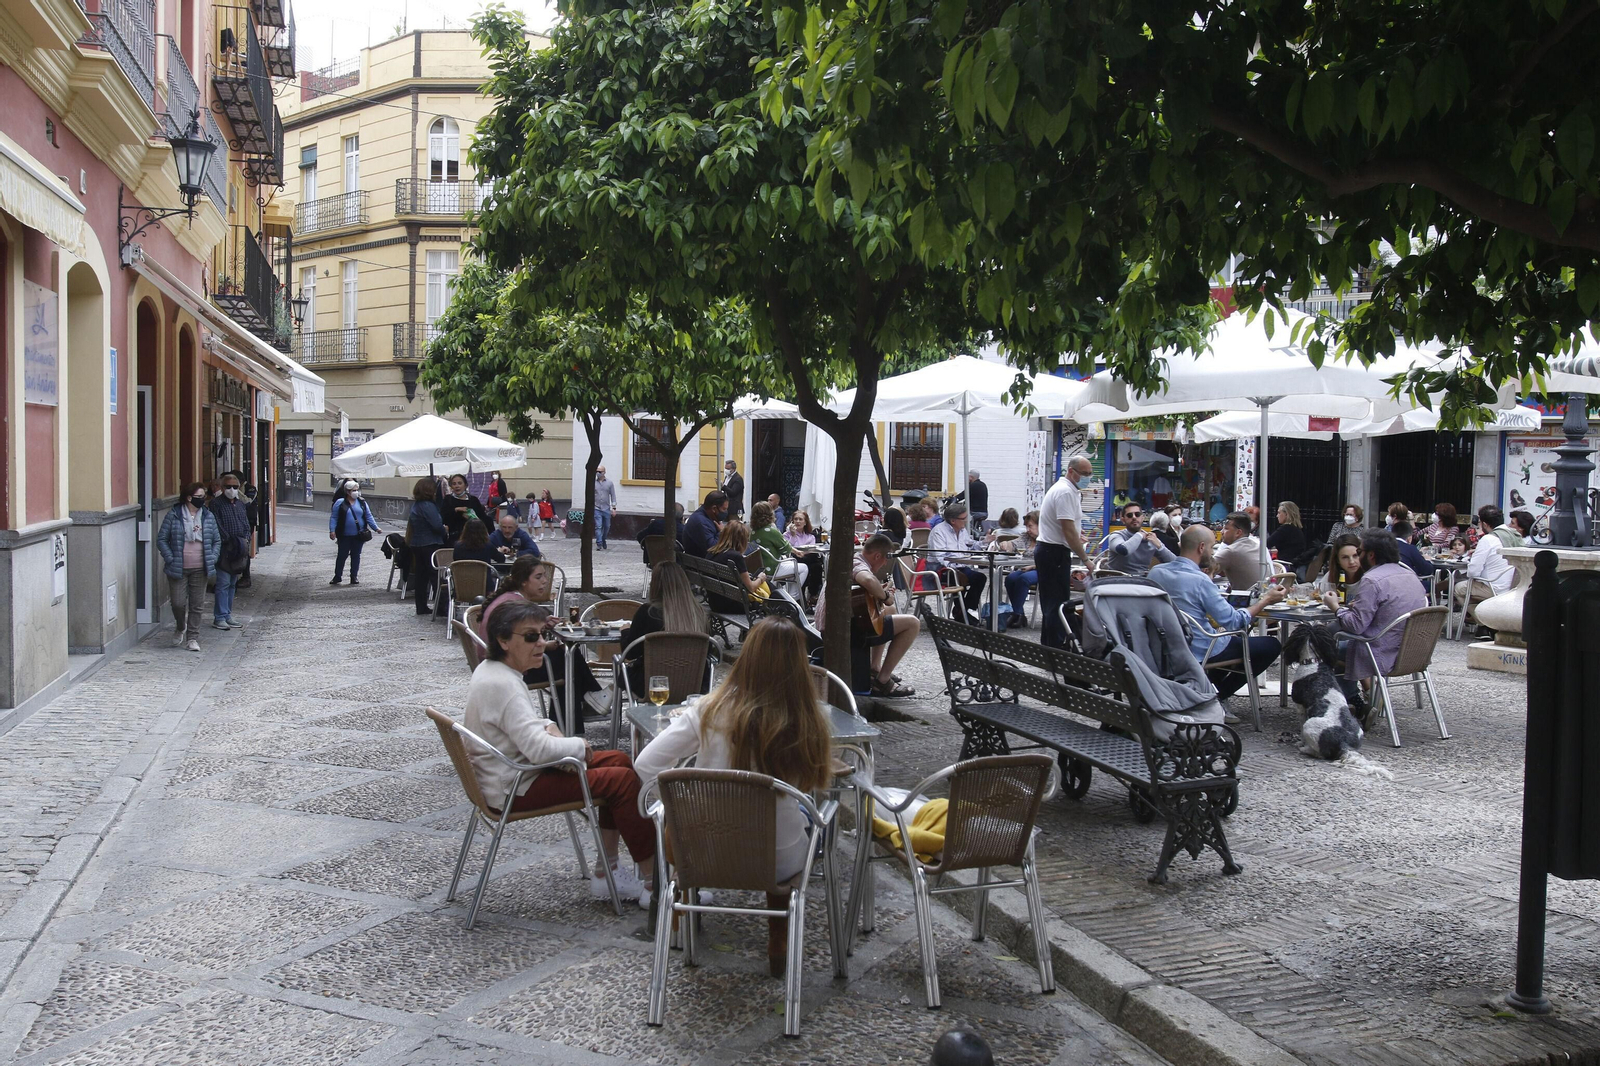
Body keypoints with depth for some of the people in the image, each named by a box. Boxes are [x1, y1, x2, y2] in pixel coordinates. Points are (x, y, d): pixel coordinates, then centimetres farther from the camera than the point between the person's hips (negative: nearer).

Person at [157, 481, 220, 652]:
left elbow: (217, 540, 14)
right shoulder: (174, 515, -3)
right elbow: (161, 539, -1)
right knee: (178, 603, -3)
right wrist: (171, 559, -10)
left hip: (200, 569, 2)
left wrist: (212, 559, 1)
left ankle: (193, 638, 13)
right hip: (178, 568, -2)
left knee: (196, 605, 4)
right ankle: (181, 628, 26)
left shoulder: (208, 516, 7)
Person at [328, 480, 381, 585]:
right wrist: (332, 530, -13)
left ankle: (354, 576, 17)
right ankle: (337, 576, 16)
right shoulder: (340, 503, -3)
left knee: (356, 556, 8)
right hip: (344, 535, -3)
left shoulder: (362, 503, 6)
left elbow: (369, 517, 8)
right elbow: (333, 517, -4)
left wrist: (376, 528, -1)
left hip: (358, 535, 3)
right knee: (342, 555, 4)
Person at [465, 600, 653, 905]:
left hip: (516, 770, 11)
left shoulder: (491, 669, 7)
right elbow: (538, 749, -33)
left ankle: (606, 873, 14)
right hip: (515, 789, -11)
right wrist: (580, 745, -14)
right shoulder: (502, 685, -26)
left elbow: (527, 720, 22)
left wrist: (549, 728, 0)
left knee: (618, 761, 12)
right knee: (622, 779, -15)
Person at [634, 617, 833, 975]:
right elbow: (820, 782, 0)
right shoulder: (809, 723, -17)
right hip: (779, 863, 0)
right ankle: (779, 943, 35)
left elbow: (645, 769, -13)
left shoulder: (709, 711, -17)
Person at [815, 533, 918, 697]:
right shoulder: (858, 565, -12)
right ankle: (882, 682, -8)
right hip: (845, 629, -11)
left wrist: (882, 592, 17)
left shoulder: (848, 561, 19)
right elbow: (868, 580, -37)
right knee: (912, 623, -11)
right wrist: (886, 596, -18)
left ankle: (875, 669, 30)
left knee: (884, 619, 36)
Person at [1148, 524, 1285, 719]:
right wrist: (1265, 600, -10)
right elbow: (1232, 622, -21)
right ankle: (1216, 698, 2)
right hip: (1201, 653, -8)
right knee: (1271, 645, 3)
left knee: (1234, 638, 33)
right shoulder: (1200, 581, -26)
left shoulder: (1156, 572, -4)